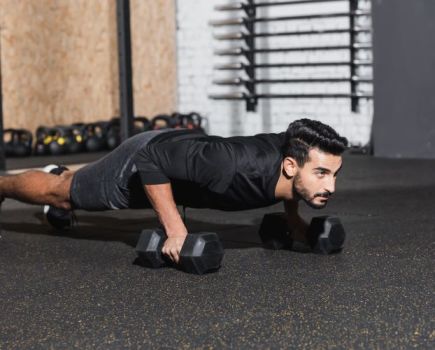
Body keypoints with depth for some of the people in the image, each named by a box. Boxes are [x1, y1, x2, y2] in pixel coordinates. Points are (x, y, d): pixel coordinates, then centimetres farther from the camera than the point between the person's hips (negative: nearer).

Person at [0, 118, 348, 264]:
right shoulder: (237, 166, -48)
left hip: (183, 154, 7)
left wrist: (293, 215, 0)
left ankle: (62, 172, 68)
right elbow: (152, 158, -39)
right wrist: (175, 230, -38)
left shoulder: (293, 152, -27)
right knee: (59, 193, 19)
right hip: (144, 163, -7)